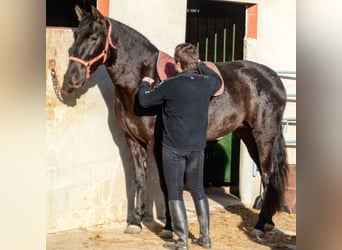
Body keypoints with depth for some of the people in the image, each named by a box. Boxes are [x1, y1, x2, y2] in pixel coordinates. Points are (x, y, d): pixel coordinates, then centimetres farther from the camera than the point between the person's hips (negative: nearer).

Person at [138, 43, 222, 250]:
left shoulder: (170, 85, -17)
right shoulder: (206, 83, -2)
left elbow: (145, 101, -3)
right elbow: (218, 80, 24)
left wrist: (144, 84, 16)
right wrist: (201, 66, 35)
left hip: (174, 147, -5)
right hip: (198, 147, 5)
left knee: (175, 193, 3)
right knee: (198, 190, 17)